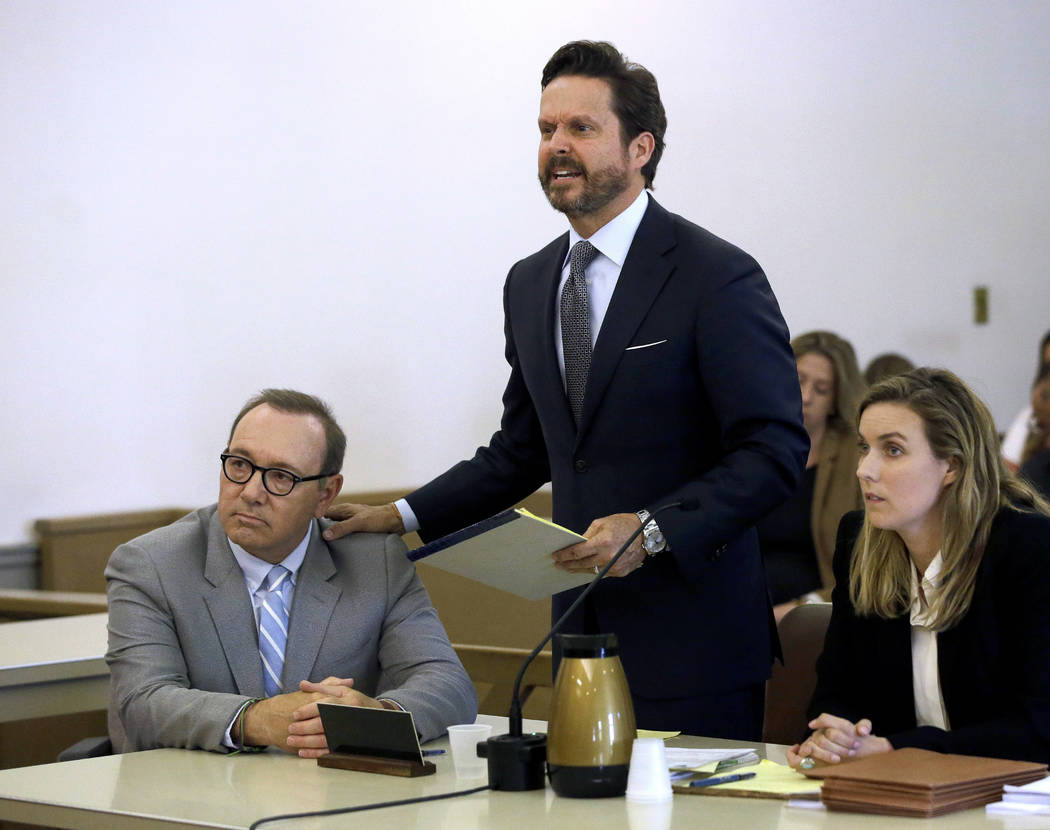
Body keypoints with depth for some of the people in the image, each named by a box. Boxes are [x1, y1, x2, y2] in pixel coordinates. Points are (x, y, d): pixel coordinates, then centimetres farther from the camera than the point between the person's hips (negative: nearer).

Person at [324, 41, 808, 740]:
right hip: (581, 628, 6)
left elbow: (776, 449, -12)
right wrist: (404, 517, 11)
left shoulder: (718, 277, -9)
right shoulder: (530, 285, 13)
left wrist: (653, 528, -23)